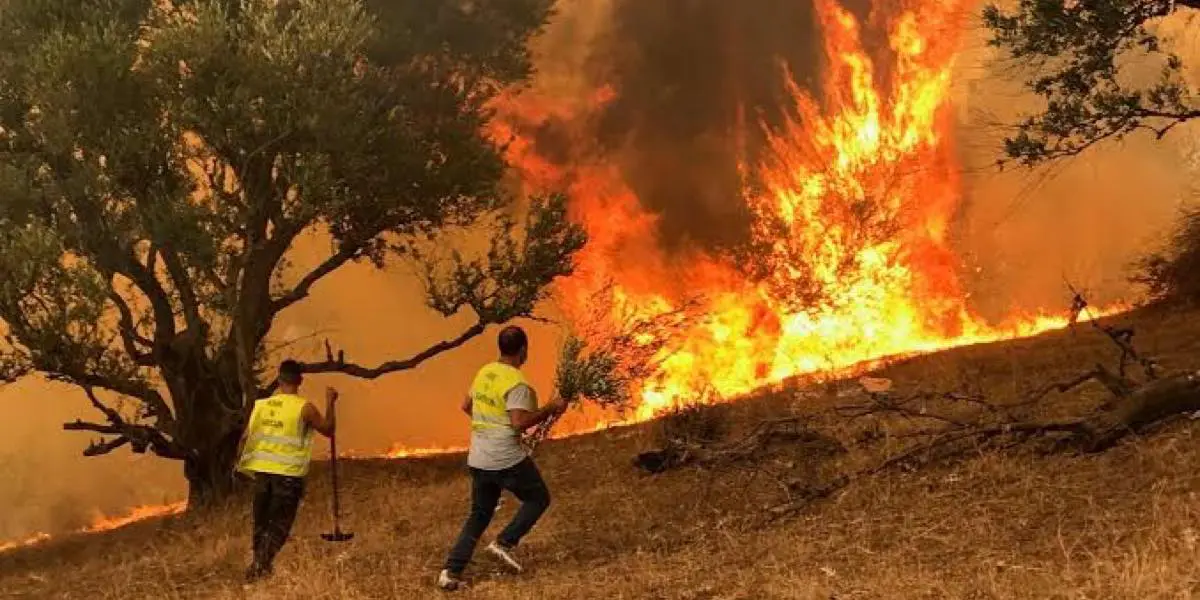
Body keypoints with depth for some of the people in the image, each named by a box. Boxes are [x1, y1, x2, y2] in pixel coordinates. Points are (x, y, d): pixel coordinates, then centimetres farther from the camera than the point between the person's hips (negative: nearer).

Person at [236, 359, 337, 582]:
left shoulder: (261, 405, 3)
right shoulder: (304, 408, -9)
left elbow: (245, 437, 6)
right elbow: (329, 430, 3)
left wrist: (242, 464, 20)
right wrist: (330, 403, 12)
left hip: (262, 471, 4)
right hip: (288, 474, -4)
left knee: (261, 522, 17)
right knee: (279, 524, 1)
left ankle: (259, 563, 25)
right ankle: (261, 563, -15)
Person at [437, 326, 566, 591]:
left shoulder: (484, 372, 8)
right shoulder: (516, 383, -16)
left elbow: (466, 406, 20)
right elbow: (520, 422, -25)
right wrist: (551, 408, -16)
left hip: (478, 460, 7)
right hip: (508, 460, -7)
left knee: (479, 514, 16)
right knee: (538, 498, 15)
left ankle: (451, 572, 7)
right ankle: (505, 543, 2)